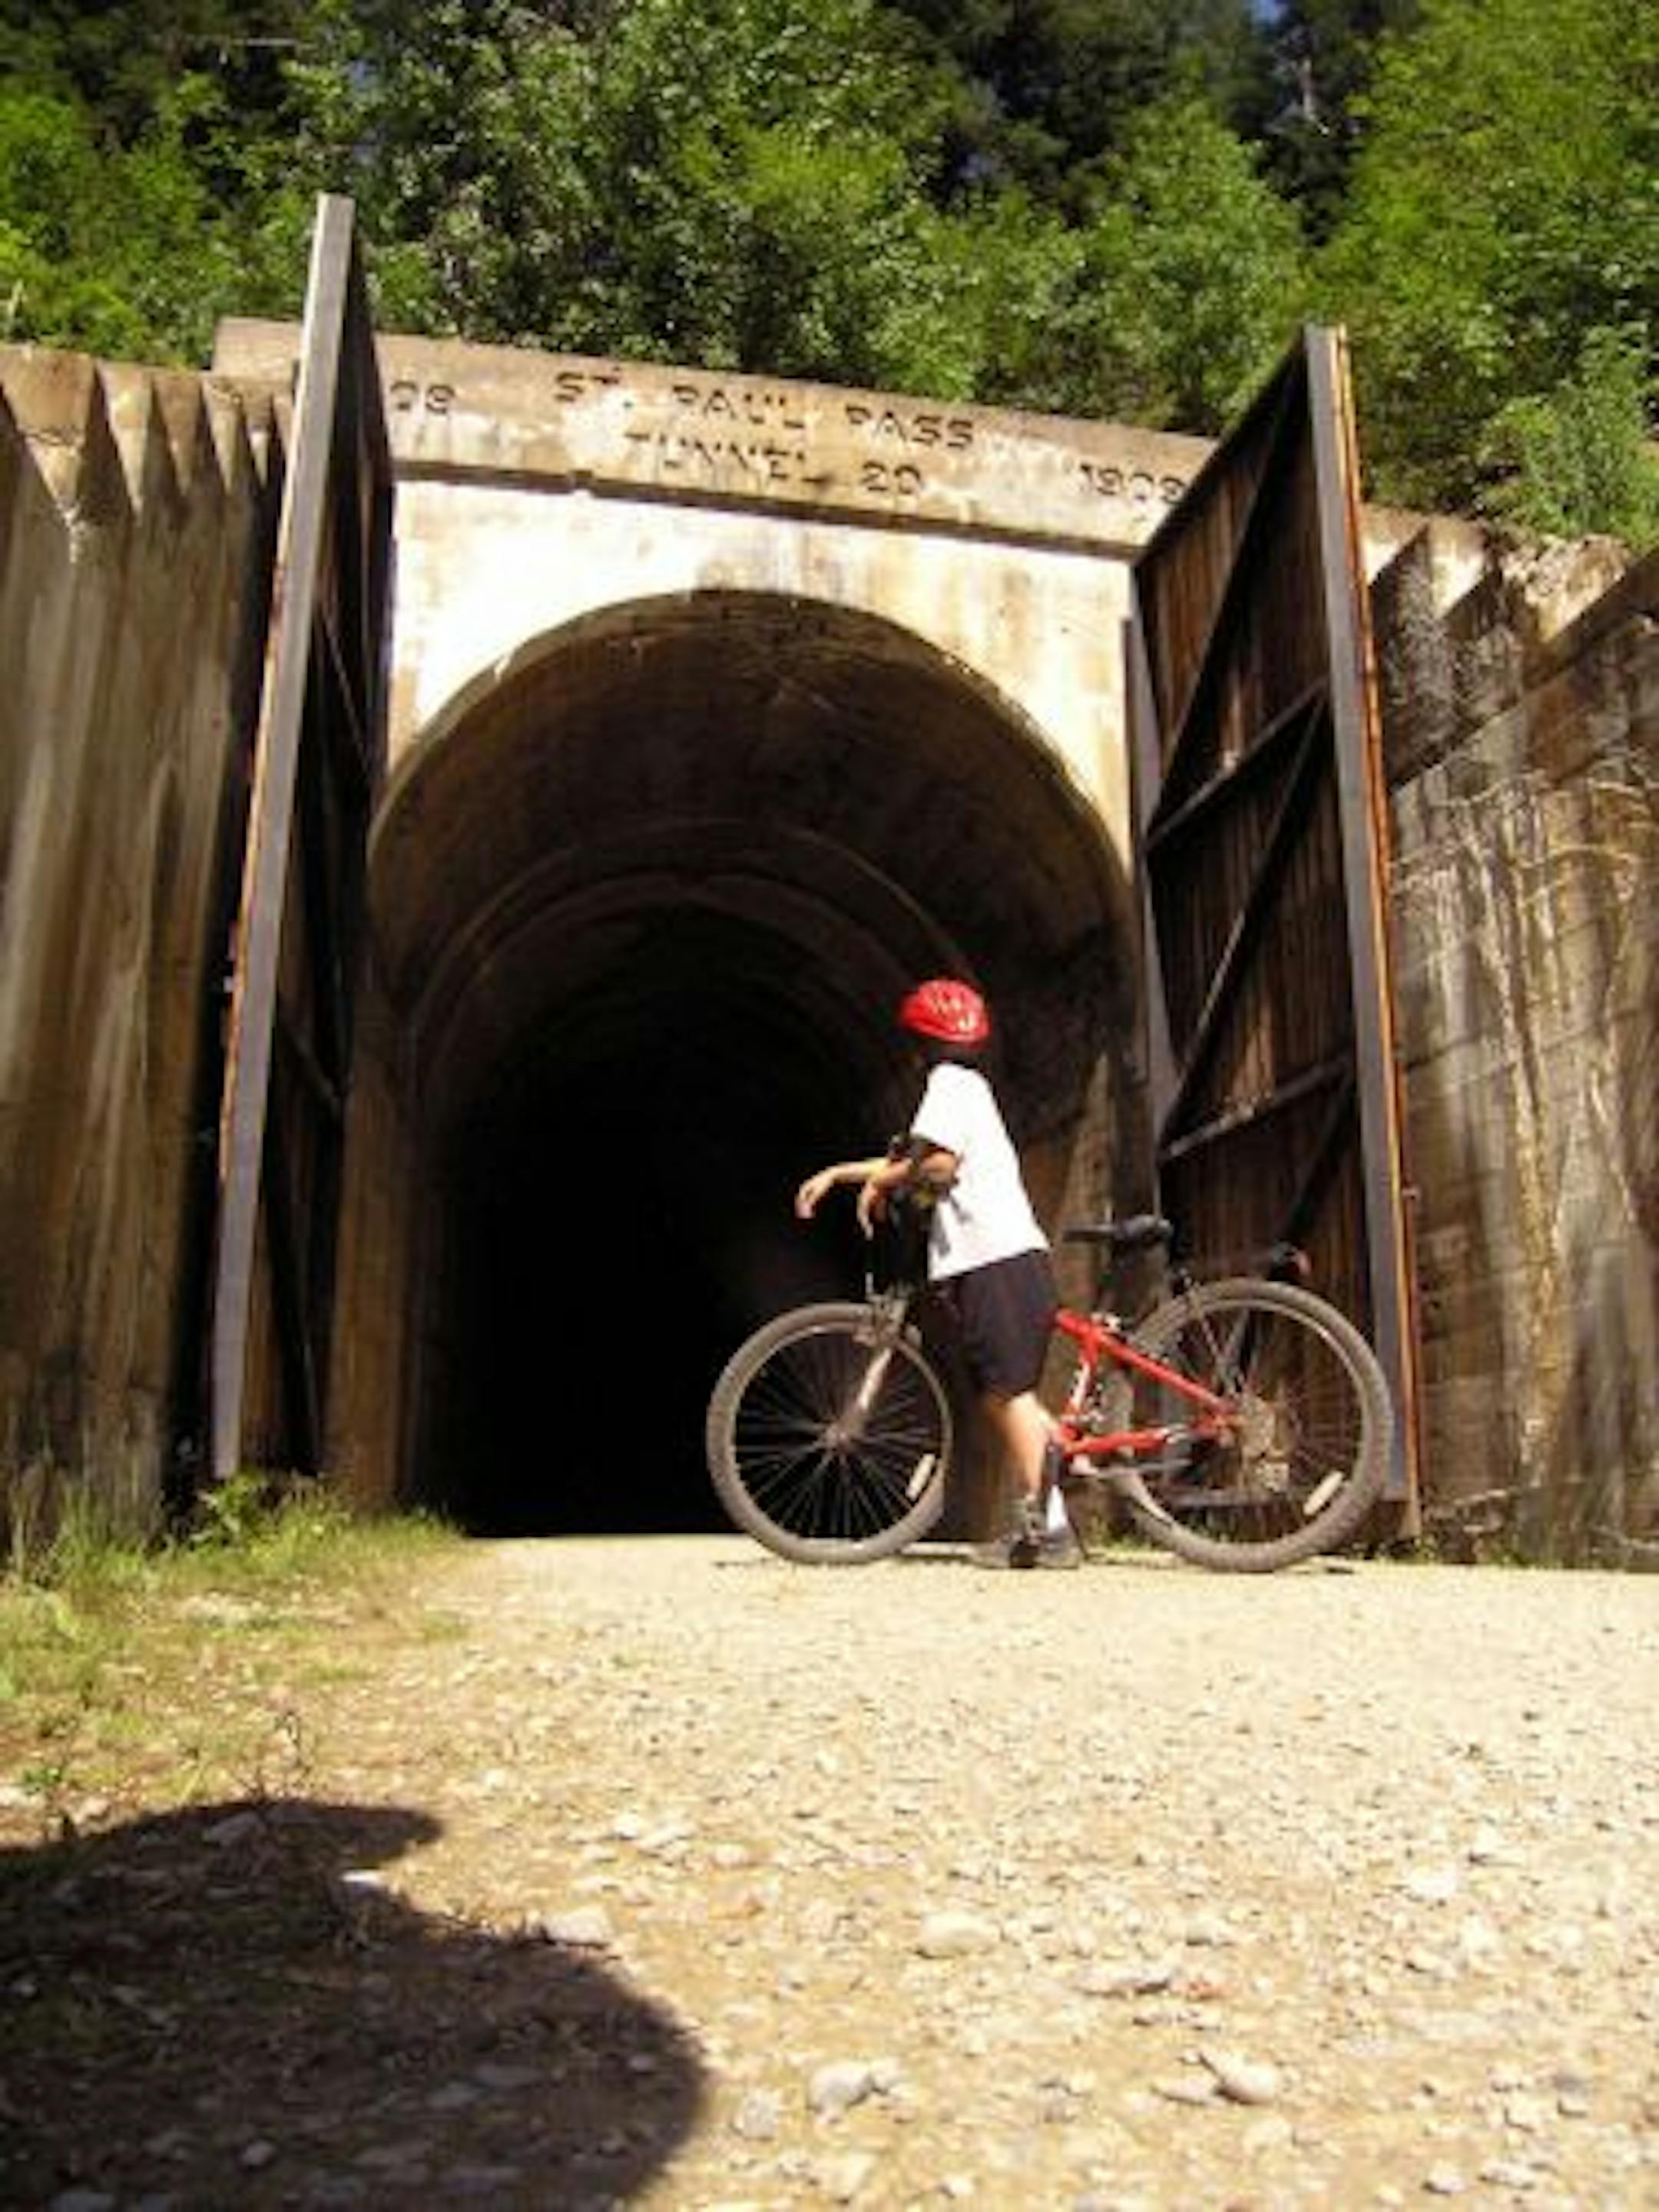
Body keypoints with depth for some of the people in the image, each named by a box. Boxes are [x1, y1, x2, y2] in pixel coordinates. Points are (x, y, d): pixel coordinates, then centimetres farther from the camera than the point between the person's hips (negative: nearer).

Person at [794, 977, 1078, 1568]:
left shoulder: (950, 1082, -3)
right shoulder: (970, 1085, 27)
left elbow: (937, 1165, -18)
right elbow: (911, 1159, 32)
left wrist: (880, 1185, -2)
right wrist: (836, 1173, 29)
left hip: (995, 1259, -10)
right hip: (1013, 1255, 10)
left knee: (1008, 1389, -11)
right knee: (1001, 1393, 10)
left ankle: (1043, 1526, -12)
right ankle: (1042, 1524, 9)